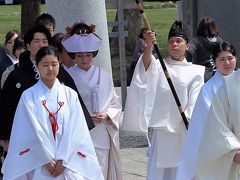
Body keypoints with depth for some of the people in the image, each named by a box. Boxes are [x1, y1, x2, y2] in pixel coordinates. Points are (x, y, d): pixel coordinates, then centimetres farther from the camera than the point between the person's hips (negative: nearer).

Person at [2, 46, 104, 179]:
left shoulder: (70, 95, 6)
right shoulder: (28, 96, 1)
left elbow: (74, 130, -1)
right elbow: (33, 132, -5)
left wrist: (62, 160, -10)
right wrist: (48, 160, -10)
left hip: (67, 163, 1)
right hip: (40, 166, -1)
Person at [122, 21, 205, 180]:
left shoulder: (195, 71, 8)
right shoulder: (159, 65, 8)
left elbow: (196, 100, -2)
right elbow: (147, 65, -16)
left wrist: (190, 118, -19)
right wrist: (149, 47, -36)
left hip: (185, 131, 0)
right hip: (161, 129, 0)